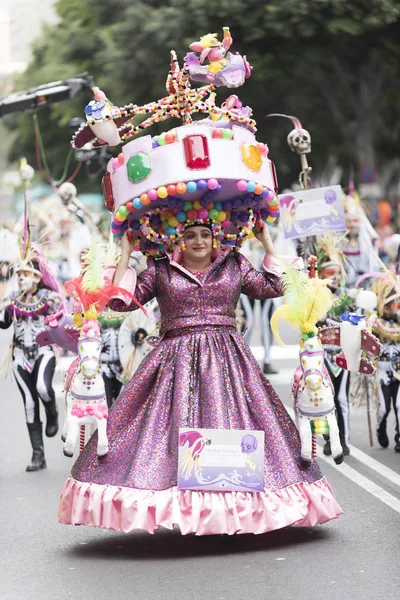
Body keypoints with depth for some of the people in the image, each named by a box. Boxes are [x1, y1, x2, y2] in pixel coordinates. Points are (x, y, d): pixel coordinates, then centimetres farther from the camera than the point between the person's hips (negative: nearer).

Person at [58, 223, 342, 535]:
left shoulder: (234, 267, 13)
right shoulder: (160, 270, 8)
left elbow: (274, 286, 9)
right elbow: (122, 299, 4)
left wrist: (267, 244, 11)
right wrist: (126, 253, 4)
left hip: (227, 360, 1)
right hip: (175, 361, -1)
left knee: (232, 423, -6)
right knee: (172, 426, -11)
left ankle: (232, 509, -1)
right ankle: (179, 507, -9)